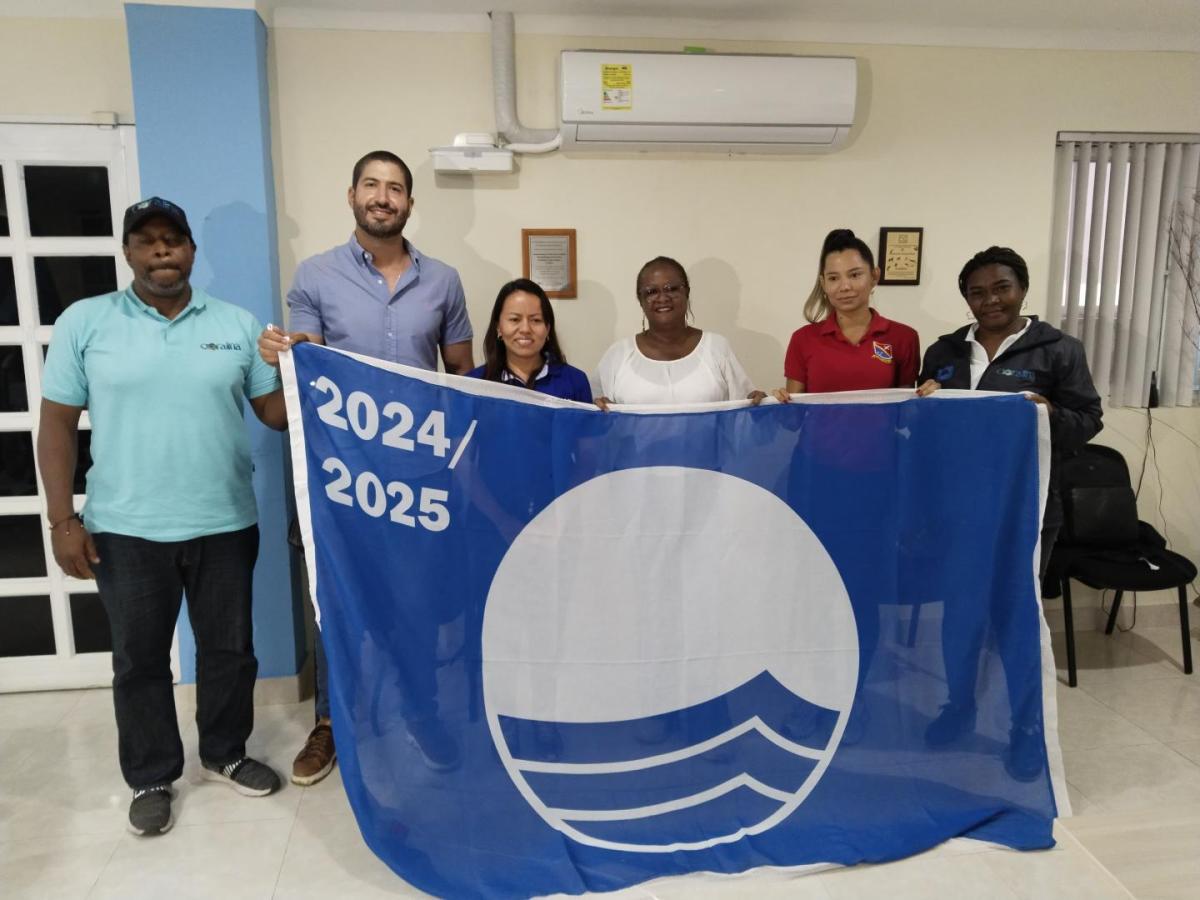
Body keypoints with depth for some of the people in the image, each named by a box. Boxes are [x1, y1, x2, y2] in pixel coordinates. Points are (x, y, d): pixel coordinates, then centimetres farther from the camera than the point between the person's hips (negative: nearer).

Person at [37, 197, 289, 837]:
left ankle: (224, 754, 36)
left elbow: (273, 410, 4)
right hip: (126, 529, -1)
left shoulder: (236, 324, 3)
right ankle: (151, 778, 32)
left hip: (225, 524, 2)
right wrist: (62, 519, -6)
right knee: (139, 659, 13)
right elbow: (57, 423, 0)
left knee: (229, 648, 14)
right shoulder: (84, 322, -1)